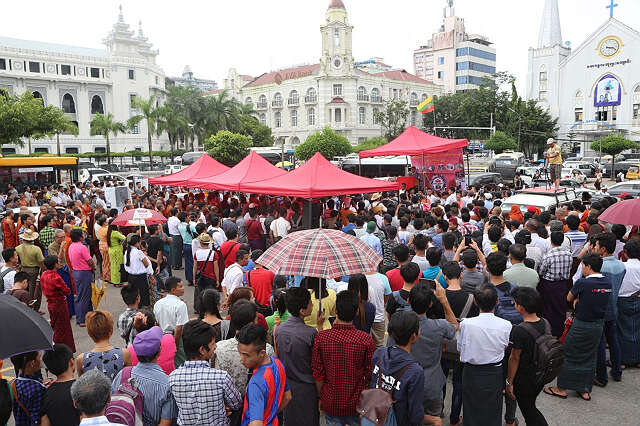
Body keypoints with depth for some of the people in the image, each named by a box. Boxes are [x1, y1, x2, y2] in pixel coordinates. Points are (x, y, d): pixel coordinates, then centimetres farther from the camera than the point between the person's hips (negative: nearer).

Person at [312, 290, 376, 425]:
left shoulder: (321, 337, -17)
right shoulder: (366, 340, -18)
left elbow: (318, 374, -8)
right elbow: (370, 375, -8)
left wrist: (320, 397, 8)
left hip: (330, 403, 1)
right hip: (357, 404, 0)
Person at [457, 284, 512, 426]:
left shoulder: (466, 324, -20)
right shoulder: (505, 325, -18)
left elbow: (460, 349, -6)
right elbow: (506, 348, -3)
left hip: (471, 373, -1)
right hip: (495, 374, 1)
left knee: (471, 413, 19)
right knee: (493, 412, 21)